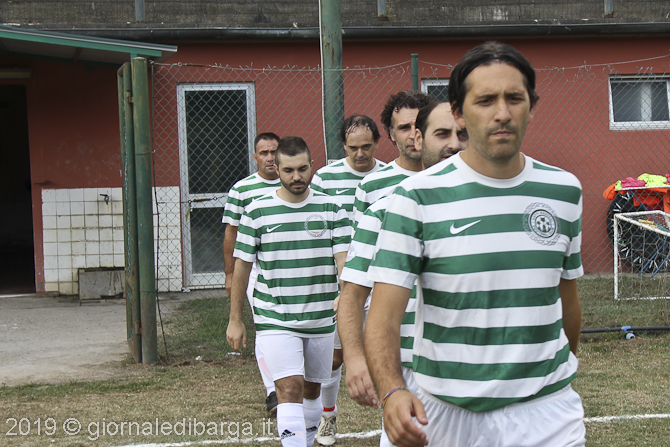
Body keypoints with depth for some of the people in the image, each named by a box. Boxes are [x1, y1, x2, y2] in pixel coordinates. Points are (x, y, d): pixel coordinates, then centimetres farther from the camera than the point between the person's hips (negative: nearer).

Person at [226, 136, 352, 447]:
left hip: (321, 318, 2)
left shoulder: (331, 209, 1)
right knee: (290, 389, -14)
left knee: (312, 389, 14)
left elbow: (344, 258, -7)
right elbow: (242, 266, 4)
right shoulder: (257, 212, -1)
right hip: (274, 320, -2)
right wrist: (235, 319, 5)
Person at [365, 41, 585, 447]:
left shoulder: (565, 190, 5)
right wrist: (393, 392, -30)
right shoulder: (418, 197, -8)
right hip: (449, 414, -2)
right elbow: (384, 317, -14)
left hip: (547, 412, 2)